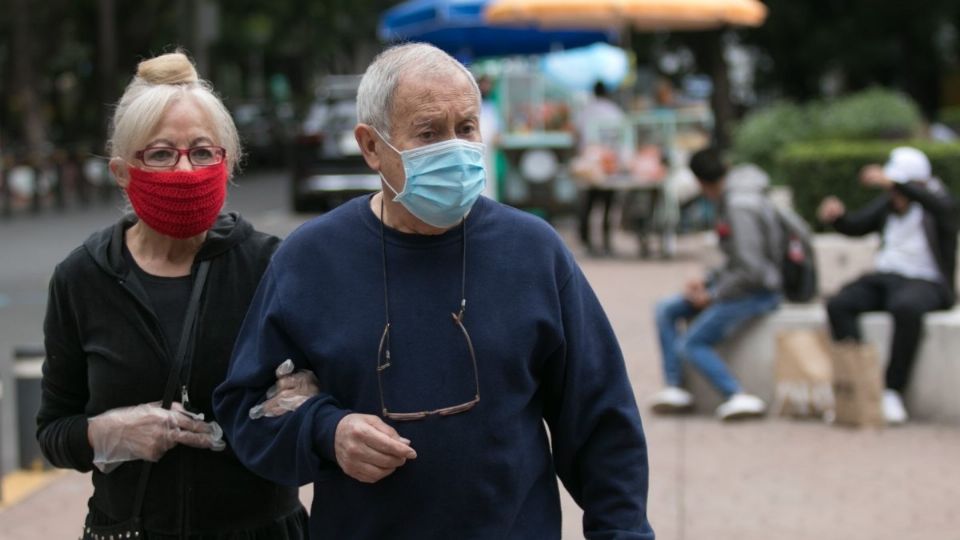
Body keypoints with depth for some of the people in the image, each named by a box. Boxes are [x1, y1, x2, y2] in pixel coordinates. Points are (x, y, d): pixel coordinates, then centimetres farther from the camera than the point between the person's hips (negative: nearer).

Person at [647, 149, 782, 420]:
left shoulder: (740, 208, -21)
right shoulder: (728, 201, 10)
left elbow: (751, 270, -24)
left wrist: (713, 296, -14)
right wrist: (708, 282, 8)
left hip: (757, 293, -10)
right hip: (742, 285, 10)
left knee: (691, 345, -13)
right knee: (666, 309, 7)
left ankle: (738, 396, -13)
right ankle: (675, 388, 1)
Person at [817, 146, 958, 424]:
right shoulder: (888, 204, 13)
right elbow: (856, 225, 14)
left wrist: (892, 183, -41)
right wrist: (837, 215, -11)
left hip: (926, 283, -6)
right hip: (885, 276, 6)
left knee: (907, 308, -40)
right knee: (837, 305, -22)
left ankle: (892, 392, -31)